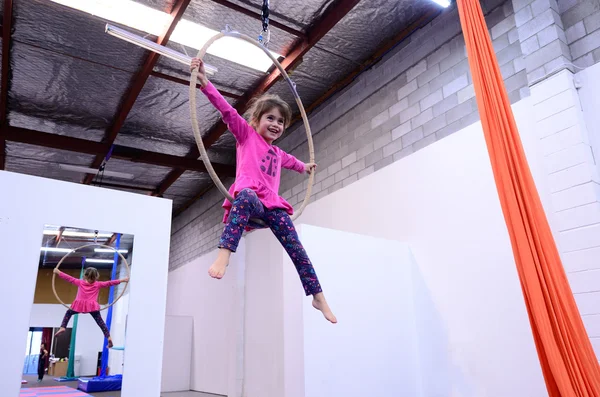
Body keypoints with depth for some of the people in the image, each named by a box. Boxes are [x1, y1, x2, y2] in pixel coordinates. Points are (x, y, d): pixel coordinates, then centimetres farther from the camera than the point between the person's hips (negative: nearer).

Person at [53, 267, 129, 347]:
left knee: (68, 313, 30)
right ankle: (108, 337, -8)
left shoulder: (80, 282, 12)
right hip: (92, 306, -1)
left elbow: (69, 278, 18)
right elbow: (109, 283, 6)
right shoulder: (98, 284, 9)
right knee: (100, 321, 2)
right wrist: (122, 280, 7)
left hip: (80, 304, 1)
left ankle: (62, 327, 14)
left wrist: (58, 272, 27)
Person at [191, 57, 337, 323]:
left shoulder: (277, 152, 30)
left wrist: (304, 167, 73)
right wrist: (204, 82, -13)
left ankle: (318, 296, 5)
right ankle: (223, 255, -54)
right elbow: (226, 110, -1)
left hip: (272, 205, 6)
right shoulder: (246, 135, 14)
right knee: (246, 196, -44)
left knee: (296, 249, -3)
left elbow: (290, 161, 55)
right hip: (250, 198, -6)